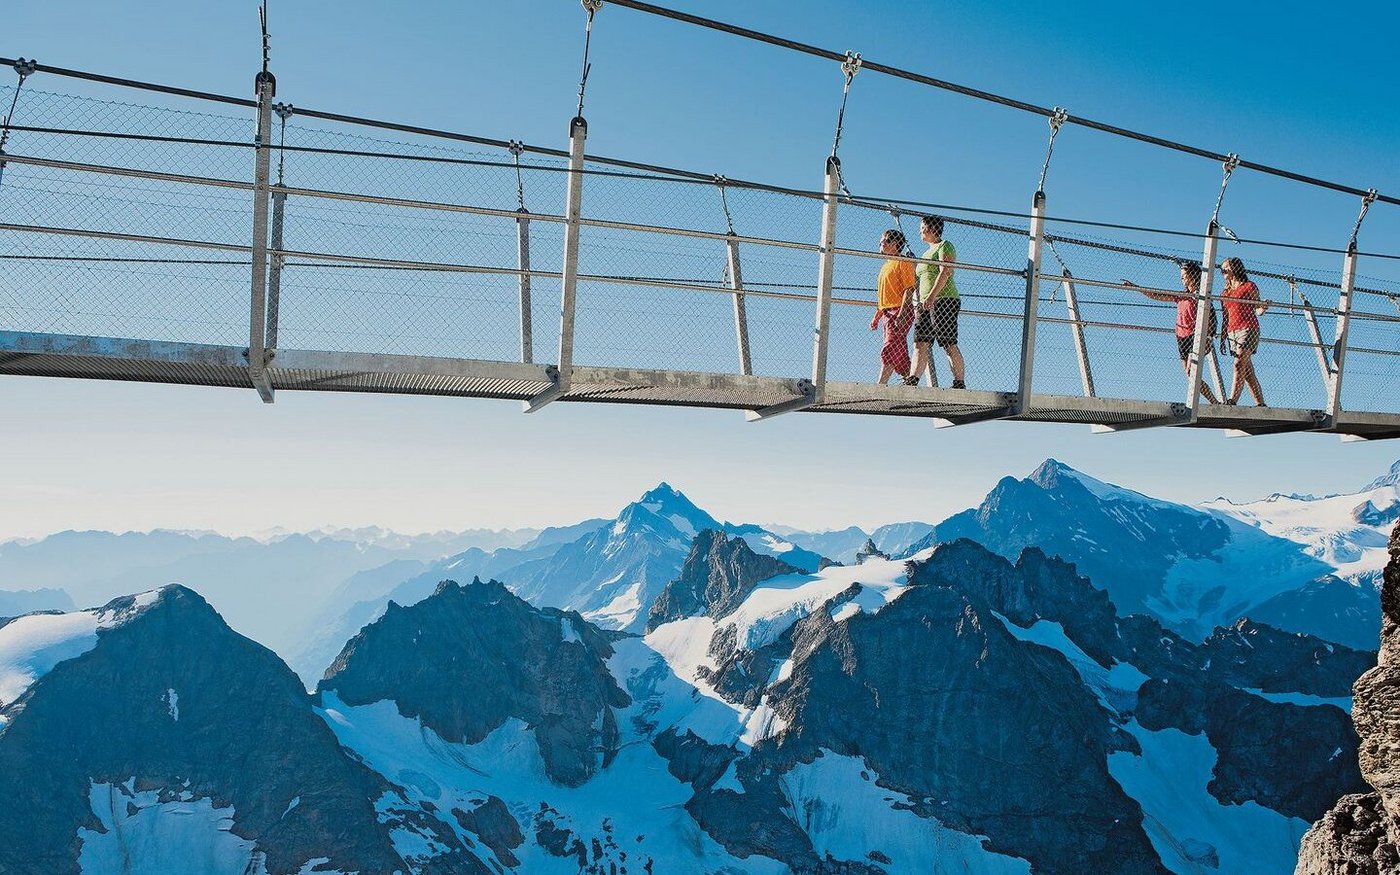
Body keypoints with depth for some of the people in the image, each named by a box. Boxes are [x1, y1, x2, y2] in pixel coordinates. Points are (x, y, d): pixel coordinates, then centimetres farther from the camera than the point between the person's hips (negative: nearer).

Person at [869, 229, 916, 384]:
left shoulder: (903, 262, -5)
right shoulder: (886, 266, 23)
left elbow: (909, 289, -14)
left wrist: (901, 314, -23)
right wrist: (876, 317, 19)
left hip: (900, 311, -10)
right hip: (888, 313, 10)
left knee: (889, 351, -16)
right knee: (899, 354, 7)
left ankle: (880, 386, -22)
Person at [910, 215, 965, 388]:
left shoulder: (944, 246, 1)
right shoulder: (927, 252, 28)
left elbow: (945, 272, -14)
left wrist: (932, 296, -25)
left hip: (943, 299, -9)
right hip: (925, 303, 9)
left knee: (949, 344, -10)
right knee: (920, 343, -5)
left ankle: (959, 384, -9)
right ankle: (912, 380, -14)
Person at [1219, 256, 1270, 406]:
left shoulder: (1249, 286, 4)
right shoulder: (1225, 293, 20)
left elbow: (1257, 311, 0)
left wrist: (1263, 307, -22)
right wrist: (1222, 338, 14)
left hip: (1248, 329, -6)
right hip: (1232, 332, 6)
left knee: (1239, 365, -19)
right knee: (1247, 371, 2)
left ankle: (1232, 401, -28)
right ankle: (1261, 403, 4)